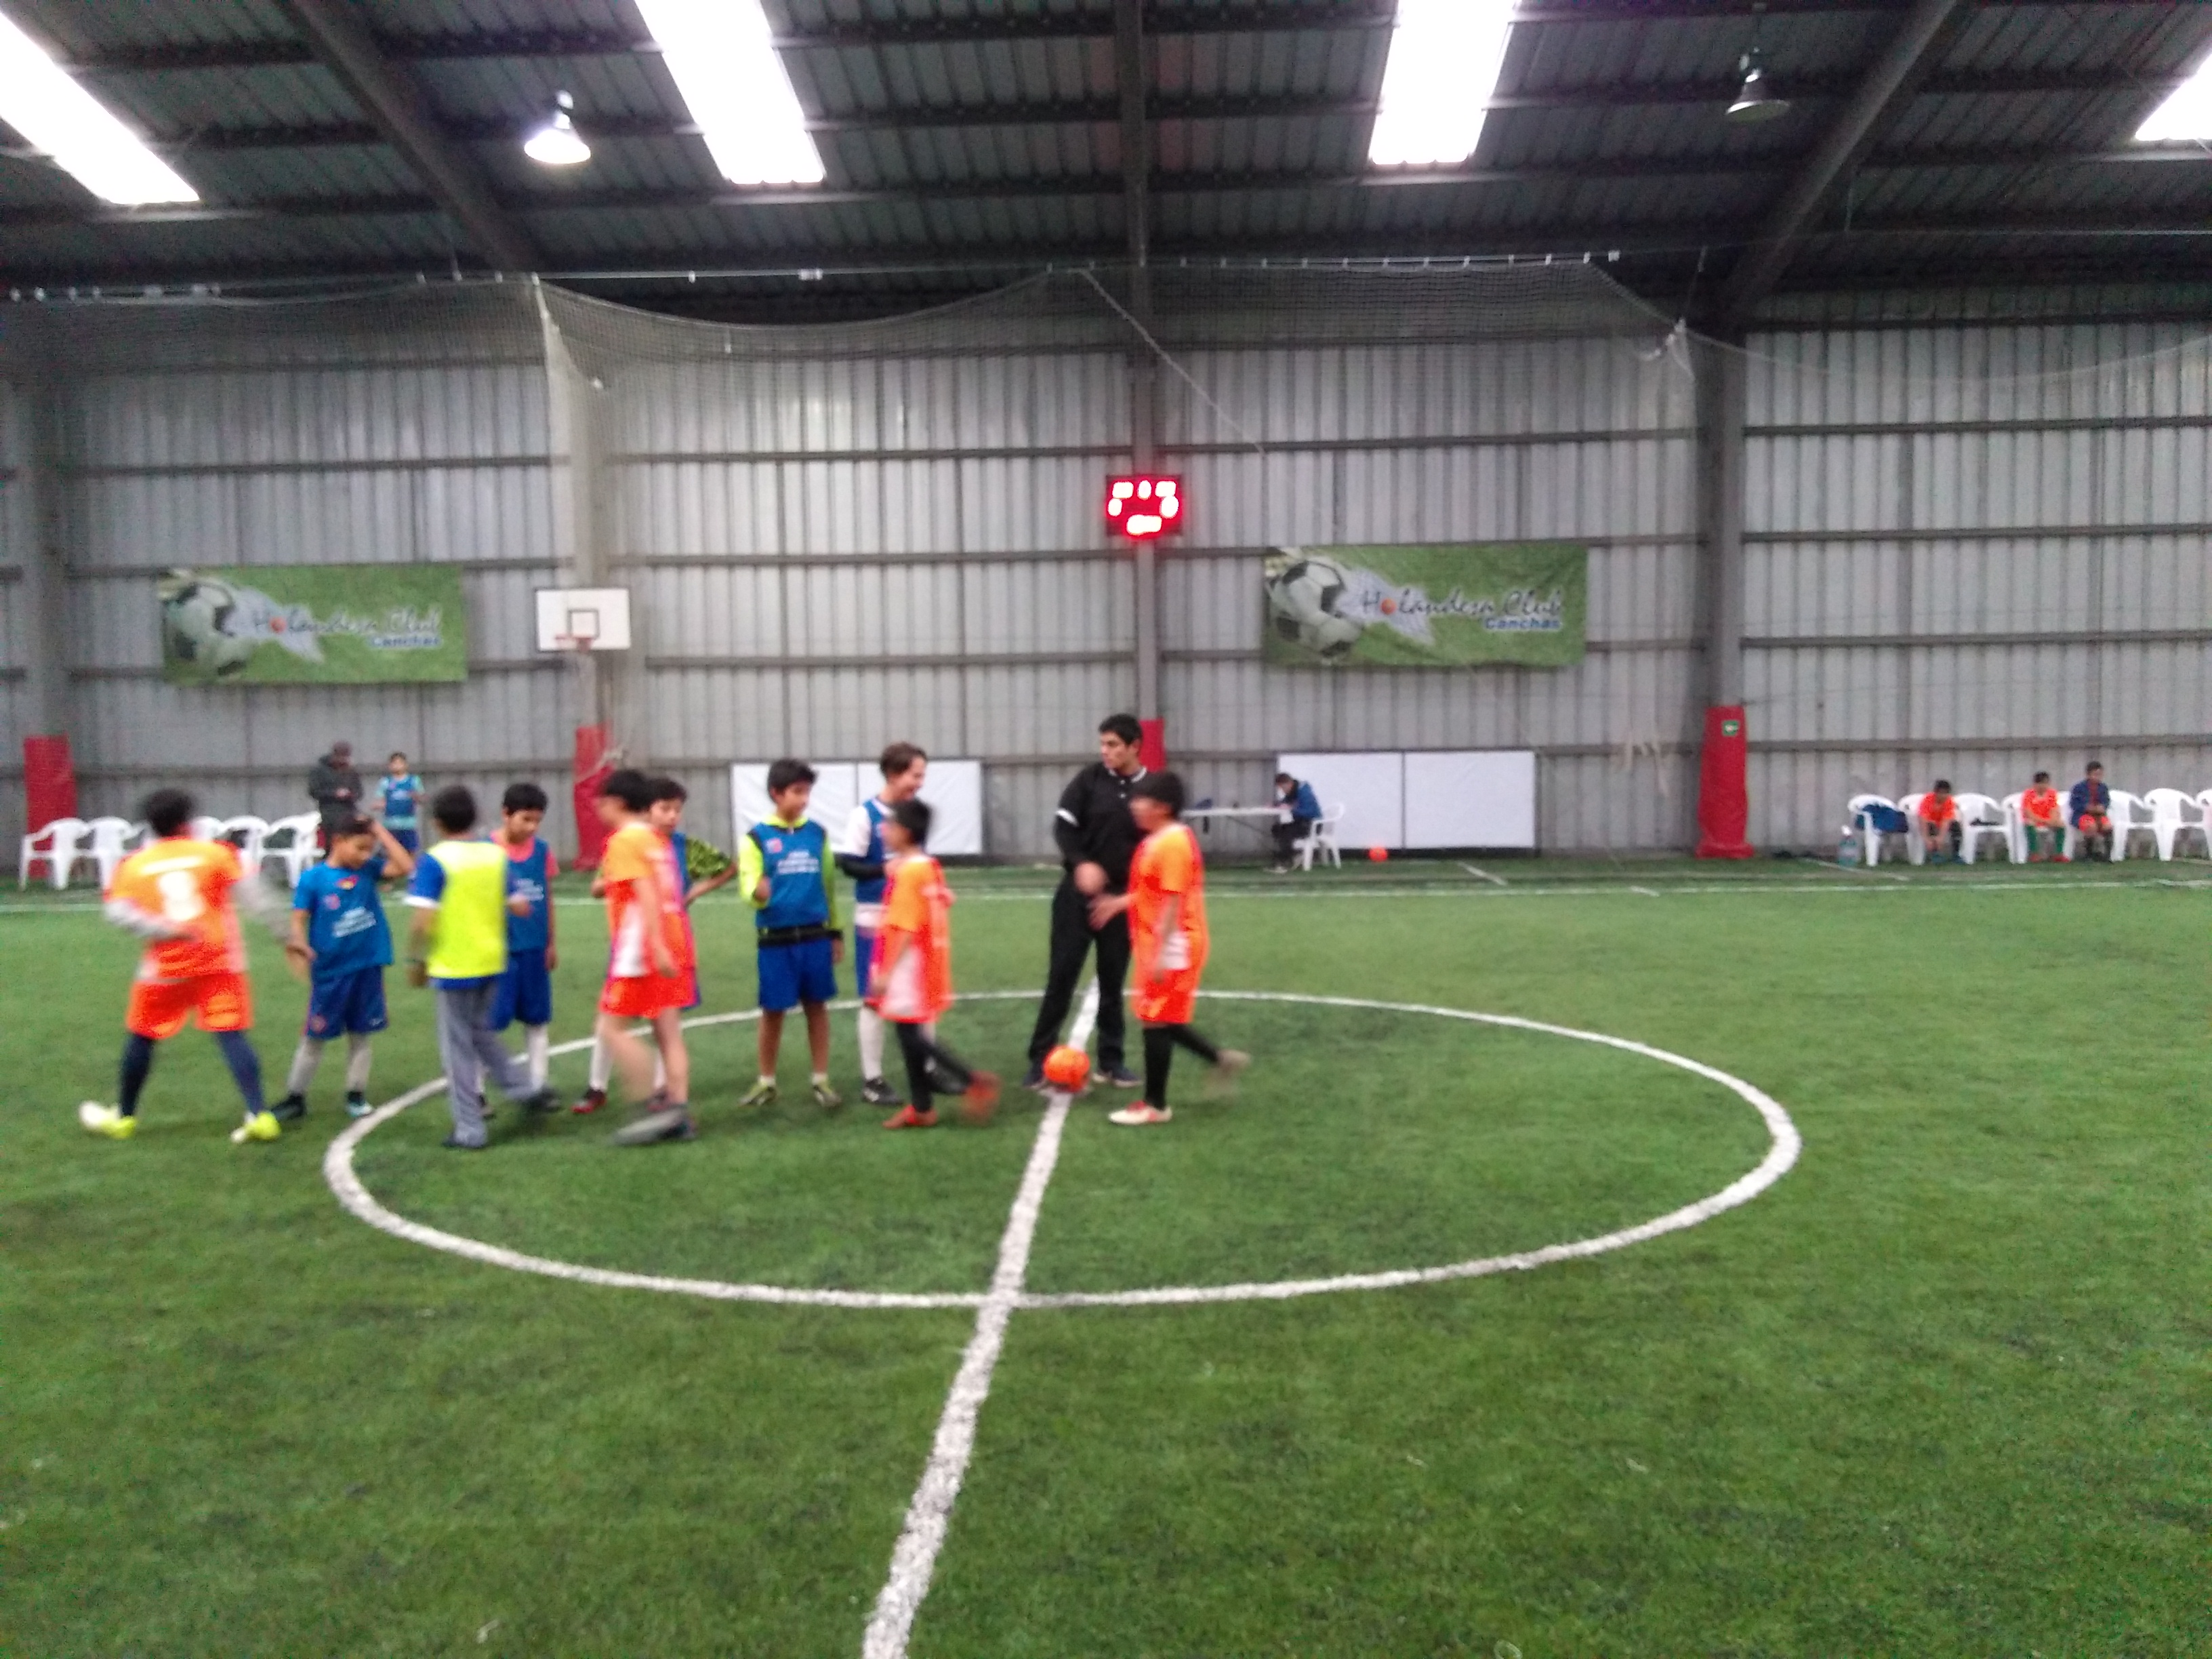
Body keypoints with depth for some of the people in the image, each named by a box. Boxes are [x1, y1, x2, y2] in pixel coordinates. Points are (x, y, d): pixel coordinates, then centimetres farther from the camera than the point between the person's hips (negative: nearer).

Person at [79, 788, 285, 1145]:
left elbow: (120, 911, -11)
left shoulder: (134, 864, 3)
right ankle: (259, 1115, -12)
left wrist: (167, 929, -13)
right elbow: (249, 892, -6)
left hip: (166, 965, 1)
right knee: (231, 1035, -2)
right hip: (219, 962, -1)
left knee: (140, 1036, 18)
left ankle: (124, 1117, 33)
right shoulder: (215, 853, -1)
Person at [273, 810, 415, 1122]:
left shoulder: (368, 870, 2)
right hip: (330, 971, -3)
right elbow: (299, 920, -9)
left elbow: (406, 867, -9)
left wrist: (380, 831, -8)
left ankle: (356, 1094, 23)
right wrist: (300, 944, -28)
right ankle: (295, 1097, 20)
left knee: (360, 1035, 11)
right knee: (314, 1037, 8)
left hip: (367, 967, 3)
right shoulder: (313, 878, -8)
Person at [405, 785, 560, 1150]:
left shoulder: (435, 861, -13)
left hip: (453, 966, -5)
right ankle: (526, 1090, 15)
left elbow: (423, 921, -17)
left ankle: (470, 1130, 11)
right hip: (492, 962, 5)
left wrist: (416, 960, -5)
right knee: (481, 1034, 24)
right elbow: (512, 908, 6)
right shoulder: (497, 855, 2)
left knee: (458, 1046, 6)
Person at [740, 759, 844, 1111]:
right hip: (776, 939, -2)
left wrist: (836, 932, 14)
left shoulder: (817, 833, 6)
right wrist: (758, 893, -32)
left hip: (815, 936, 3)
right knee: (773, 1010, 6)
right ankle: (766, 1082, 22)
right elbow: (747, 887, -8)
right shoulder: (757, 837, -4)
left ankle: (821, 1081, 17)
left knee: (817, 1006, 7)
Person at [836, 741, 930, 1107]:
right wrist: (885, 869, -30)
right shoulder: (864, 815, -11)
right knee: (875, 999, 2)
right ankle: (872, 1080, 12)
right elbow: (847, 865, -15)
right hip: (876, 920, -5)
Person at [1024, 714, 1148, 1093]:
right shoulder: (1088, 779, -3)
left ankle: (1111, 1061, 21)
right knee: (1061, 976, 0)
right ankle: (1040, 1060, 9)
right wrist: (1081, 864, -24)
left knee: (1113, 981, 10)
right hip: (1077, 893, -1)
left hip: (1121, 899, 1)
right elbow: (1063, 826, -6)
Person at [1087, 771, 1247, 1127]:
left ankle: (1155, 1106, 10)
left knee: (1156, 1023, -1)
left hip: (1172, 950, -10)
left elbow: (1173, 901, -23)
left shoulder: (1173, 842, -20)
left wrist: (1161, 954, -23)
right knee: (1161, 1020, 16)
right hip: (1157, 948, 10)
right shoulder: (1158, 840, 11)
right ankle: (1221, 1059, 28)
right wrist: (1118, 903, 21)